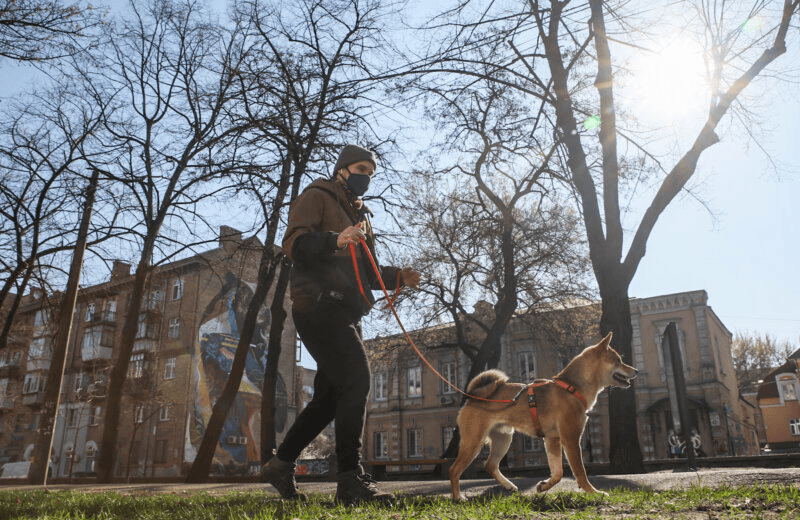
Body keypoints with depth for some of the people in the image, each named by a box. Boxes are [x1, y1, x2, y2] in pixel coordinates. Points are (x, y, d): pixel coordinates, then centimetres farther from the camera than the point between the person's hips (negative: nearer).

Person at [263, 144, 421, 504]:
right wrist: (334, 241, -29)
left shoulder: (359, 214, 29)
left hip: (344, 312, 9)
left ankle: (281, 464, 21)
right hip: (319, 304, -9)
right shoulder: (317, 197, 4)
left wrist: (397, 277, 13)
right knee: (356, 379, -19)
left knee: (331, 394, 9)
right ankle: (350, 479, -17)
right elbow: (293, 242, -12)